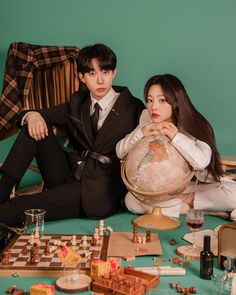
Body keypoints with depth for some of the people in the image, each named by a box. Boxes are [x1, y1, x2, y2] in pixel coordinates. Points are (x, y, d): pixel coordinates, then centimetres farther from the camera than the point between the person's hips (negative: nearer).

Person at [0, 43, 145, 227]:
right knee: (35, 126, -8)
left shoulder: (133, 107, 2)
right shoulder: (78, 102, 14)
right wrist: (32, 115, -10)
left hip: (101, 187, -4)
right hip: (68, 175, 5)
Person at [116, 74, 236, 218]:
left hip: (196, 186, -2)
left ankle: (187, 200, -7)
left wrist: (175, 136, -40)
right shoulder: (146, 121, -6)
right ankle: (189, 207, -13)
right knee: (131, 200, -25)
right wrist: (141, 133, -26)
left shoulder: (195, 126, -16)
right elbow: (120, 152, -9)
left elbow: (201, 161, -33)